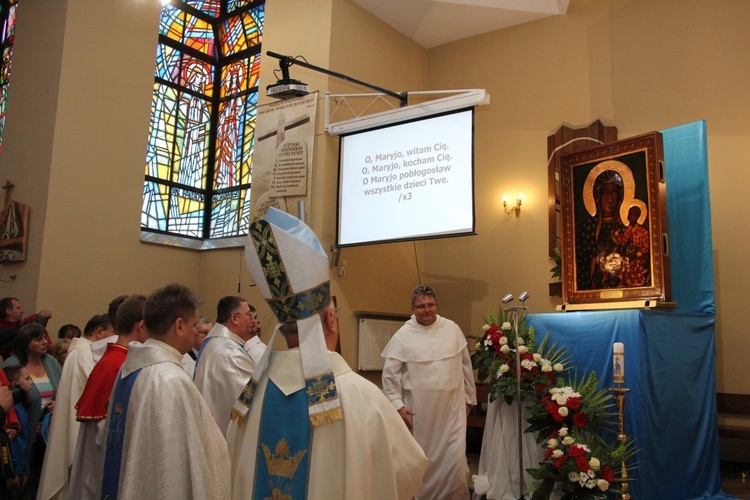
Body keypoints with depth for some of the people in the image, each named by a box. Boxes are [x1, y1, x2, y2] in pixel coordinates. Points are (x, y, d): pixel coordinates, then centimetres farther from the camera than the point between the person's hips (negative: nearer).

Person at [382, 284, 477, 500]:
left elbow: (465, 365, 10)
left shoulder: (452, 329, 2)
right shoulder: (402, 336, -7)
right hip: (419, 411, -1)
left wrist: (469, 397, 12)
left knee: (455, 459, 1)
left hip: (452, 408, 2)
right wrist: (398, 405, -10)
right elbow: (390, 374, -5)